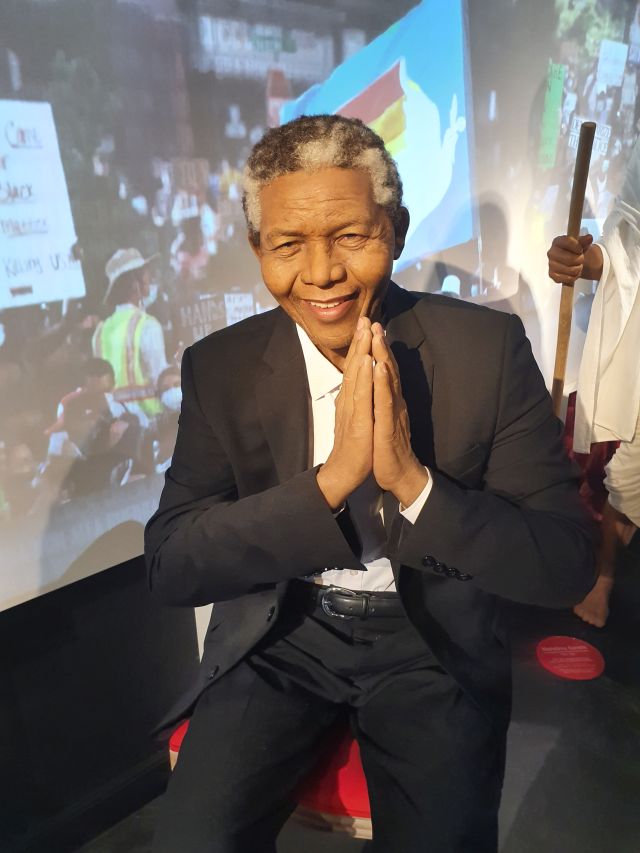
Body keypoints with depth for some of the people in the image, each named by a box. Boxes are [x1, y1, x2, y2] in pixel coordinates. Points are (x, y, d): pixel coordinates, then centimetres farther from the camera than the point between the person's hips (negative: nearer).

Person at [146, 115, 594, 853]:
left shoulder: (488, 347, -10)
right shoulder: (220, 366, -5)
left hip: (434, 646, 0)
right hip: (277, 639, 1)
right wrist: (330, 479, -26)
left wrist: (414, 482, -27)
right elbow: (170, 567, -11)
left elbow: (566, 568, -10)